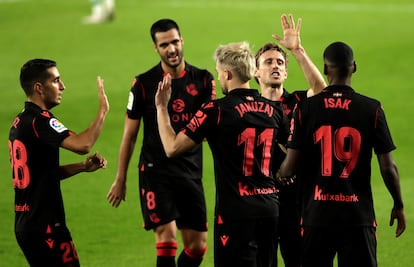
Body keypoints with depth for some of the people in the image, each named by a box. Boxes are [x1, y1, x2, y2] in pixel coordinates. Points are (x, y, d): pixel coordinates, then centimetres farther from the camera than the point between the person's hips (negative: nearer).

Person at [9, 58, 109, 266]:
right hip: (45, 225, -9)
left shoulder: (20, 122, 14)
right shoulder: (38, 120, -16)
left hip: (25, 223, 9)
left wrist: (82, 167, 10)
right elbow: (82, 145, -30)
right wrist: (103, 110, -17)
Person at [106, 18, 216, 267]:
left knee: (198, 245, 5)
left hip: (191, 172, 3)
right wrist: (120, 179, 5)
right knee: (167, 240, -14)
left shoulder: (203, 79, 3)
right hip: (155, 171, -3)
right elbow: (130, 135, 4)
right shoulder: (144, 84, -2)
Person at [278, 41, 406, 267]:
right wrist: (398, 205, 11)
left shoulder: (306, 109, -3)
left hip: (317, 214, 1)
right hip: (358, 214, -1)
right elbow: (388, 167, -3)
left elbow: (290, 167, -4)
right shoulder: (371, 109, -4)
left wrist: (280, 173, 19)